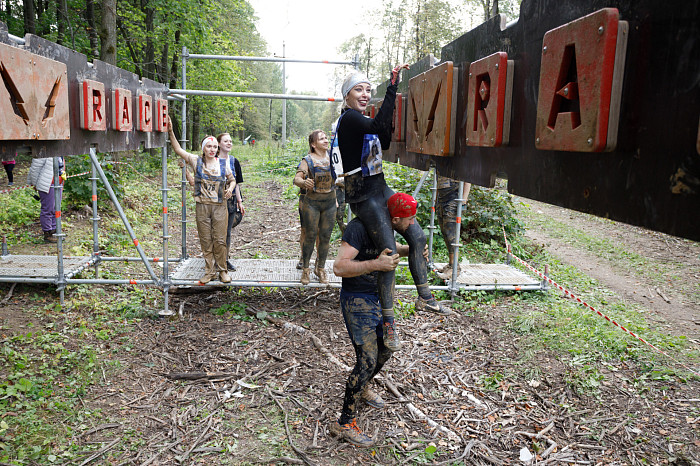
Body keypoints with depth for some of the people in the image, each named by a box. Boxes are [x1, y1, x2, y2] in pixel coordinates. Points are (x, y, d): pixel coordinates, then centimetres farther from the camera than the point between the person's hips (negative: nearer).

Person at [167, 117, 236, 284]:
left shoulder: (223, 164, 4)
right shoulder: (196, 161, 3)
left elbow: (232, 180, 17)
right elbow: (178, 150, 1)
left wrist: (230, 188, -4)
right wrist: (171, 132, -9)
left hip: (220, 207, 0)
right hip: (202, 206, 1)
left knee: (220, 240, 0)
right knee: (205, 240, 5)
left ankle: (222, 270, 13)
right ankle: (209, 271, 15)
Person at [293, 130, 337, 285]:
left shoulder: (332, 158, 5)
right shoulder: (308, 160, -7)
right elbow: (297, 179, -19)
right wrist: (304, 183, -41)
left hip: (329, 202, 3)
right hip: (312, 202, -3)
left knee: (325, 237, 7)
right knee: (310, 236, 1)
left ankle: (320, 268, 21)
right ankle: (305, 269, 14)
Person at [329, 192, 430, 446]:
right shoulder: (360, 227, -25)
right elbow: (339, 267, -30)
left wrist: (412, 251, 6)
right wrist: (376, 264, -36)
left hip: (380, 297, 9)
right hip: (358, 301, -9)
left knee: (386, 349, 21)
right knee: (367, 360, -10)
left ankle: (362, 388, 48)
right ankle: (344, 423, 5)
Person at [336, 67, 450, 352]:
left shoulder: (361, 120, 17)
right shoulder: (349, 118, -12)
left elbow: (384, 142, 23)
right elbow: (378, 126, -30)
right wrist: (392, 88, -29)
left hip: (380, 189, 10)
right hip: (364, 195, -10)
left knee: (417, 236, 7)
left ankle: (424, 297, 18)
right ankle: (388, 323, -2)